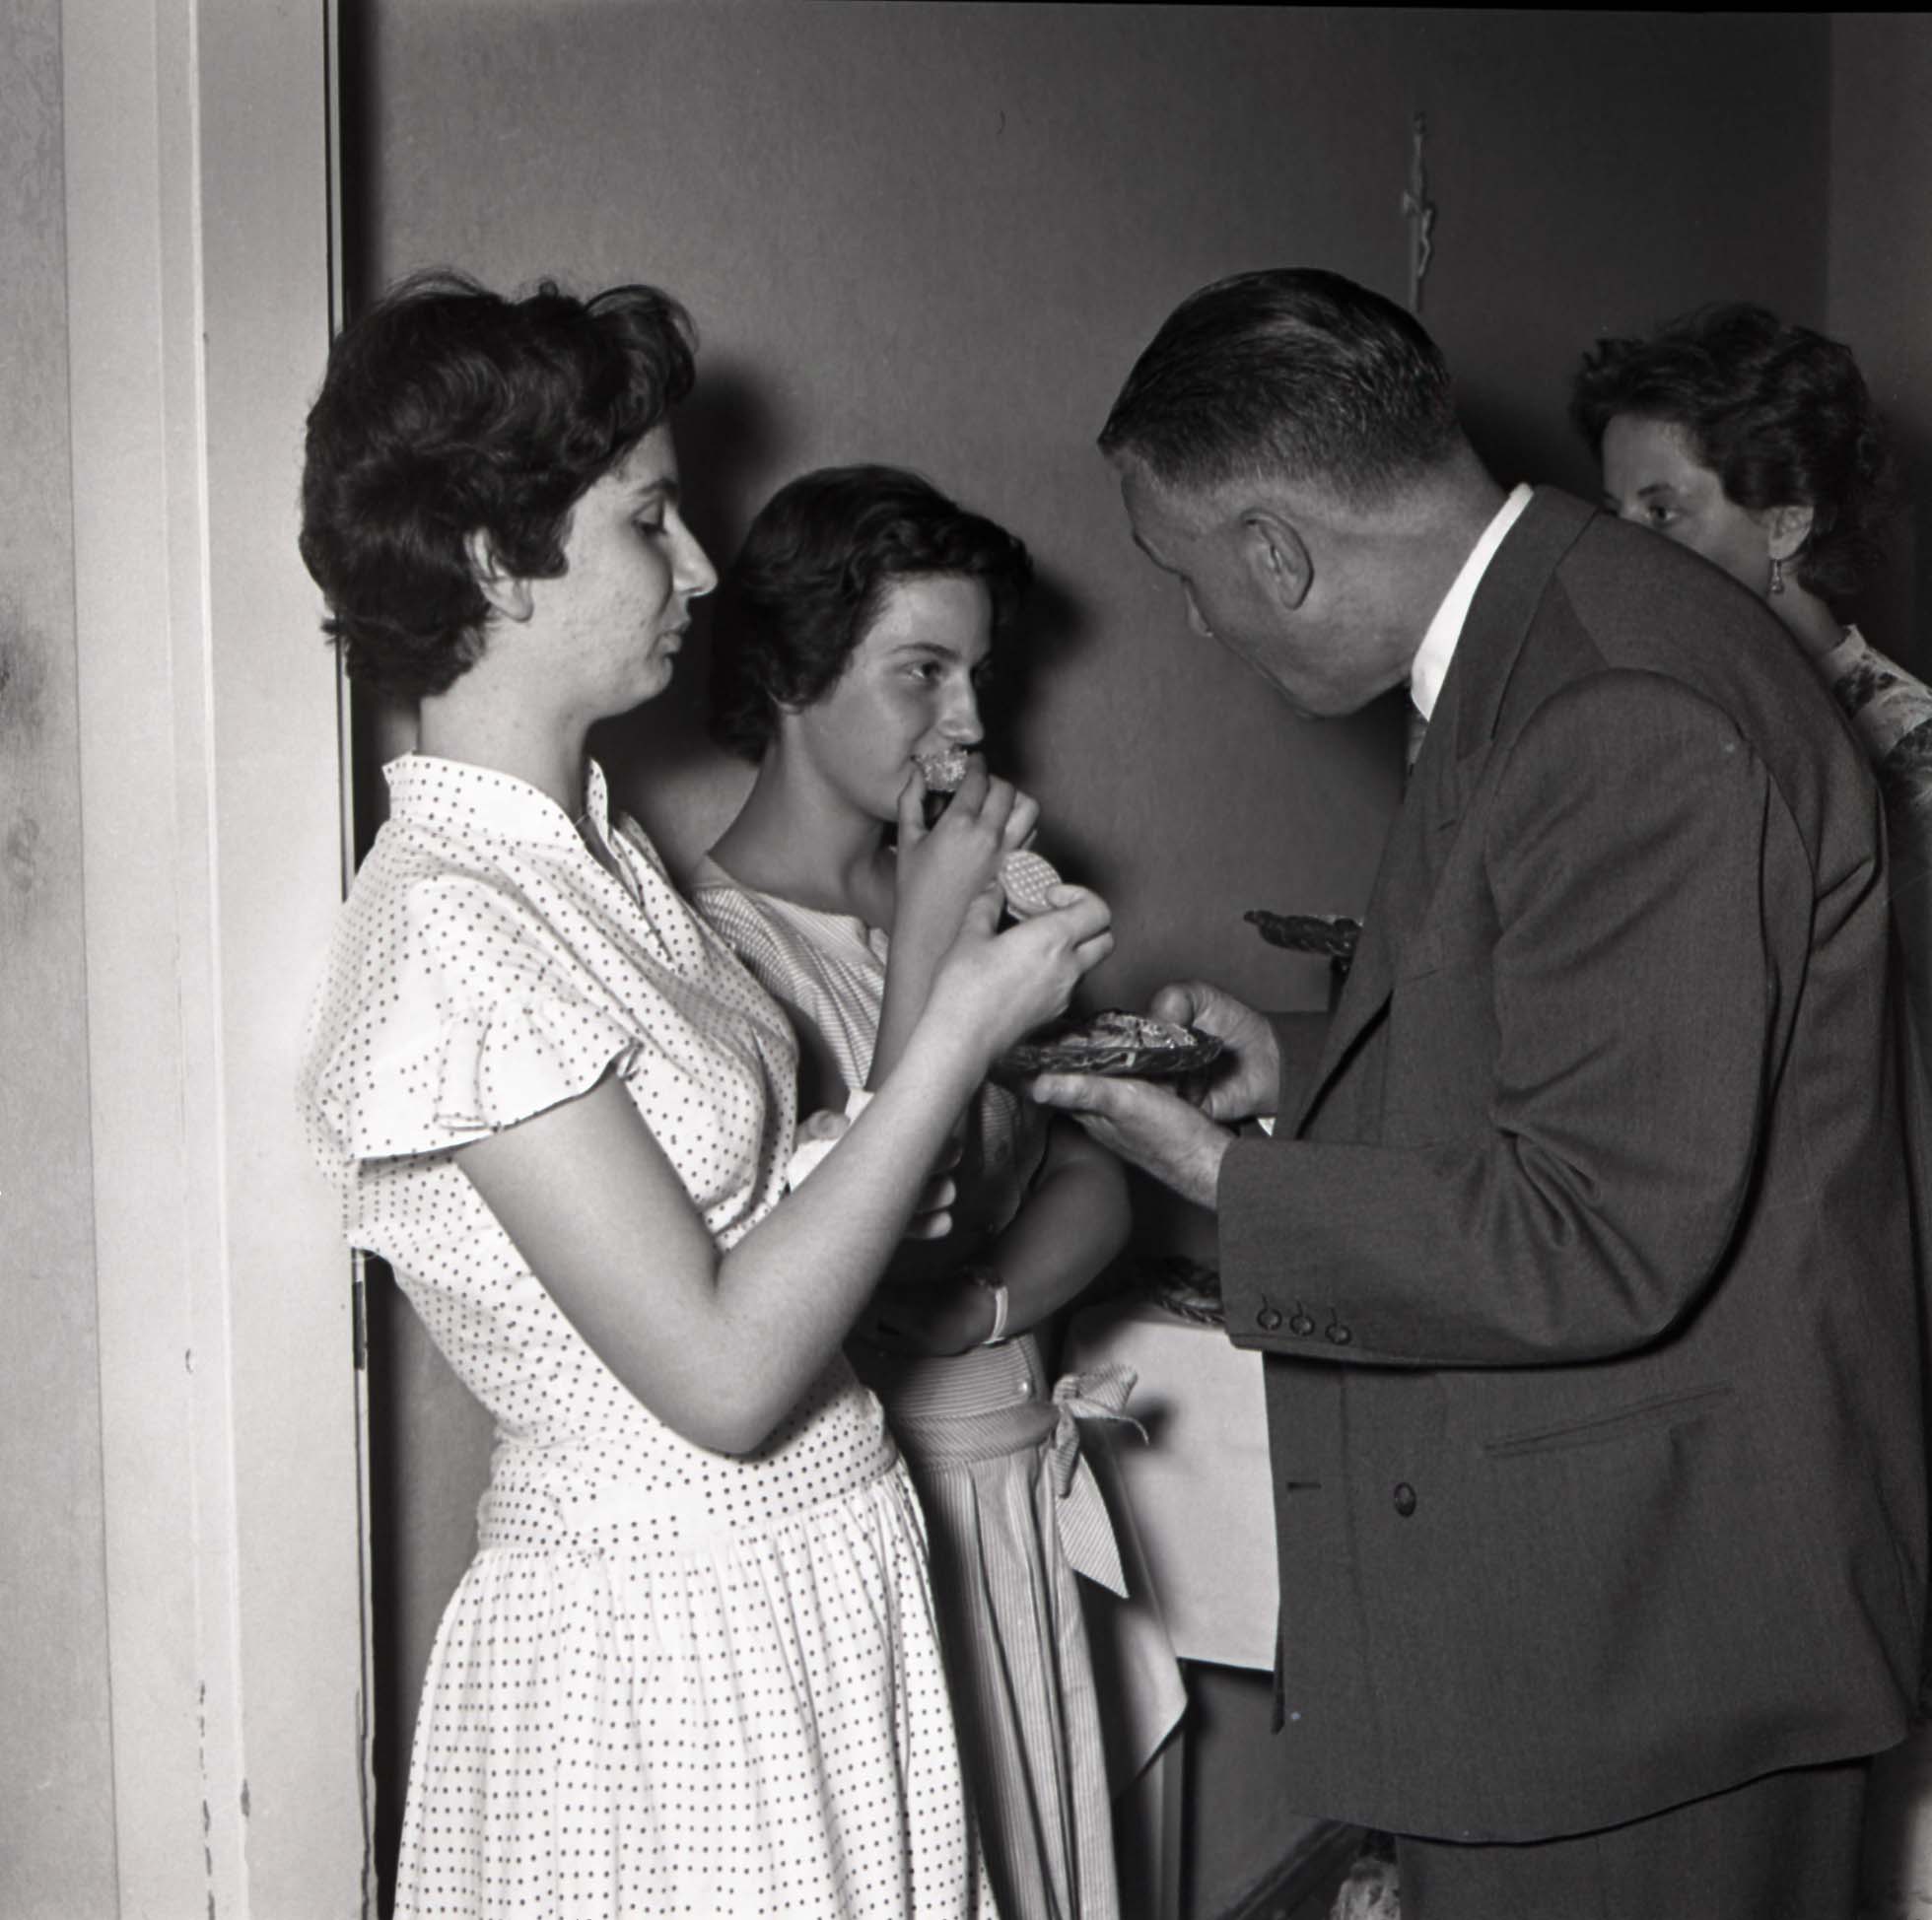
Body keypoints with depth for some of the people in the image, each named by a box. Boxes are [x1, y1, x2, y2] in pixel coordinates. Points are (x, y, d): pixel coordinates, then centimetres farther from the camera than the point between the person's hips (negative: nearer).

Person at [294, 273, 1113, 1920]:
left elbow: (762, 1209, 6)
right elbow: (722, 1374, -23)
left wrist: (931, 951, 6)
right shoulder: (447, 931, -22)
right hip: (674, 1641, -9)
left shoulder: (596, 848, 7)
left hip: (818, 1587, 9)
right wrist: (961, 1029, -19)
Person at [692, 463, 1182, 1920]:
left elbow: (1093, 1181, 5)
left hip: (1018, 1486, 7)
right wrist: (926, 948, -22)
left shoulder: (953, 895, 9)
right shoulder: (710, 939, -15)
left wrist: (979, 1307, -14)